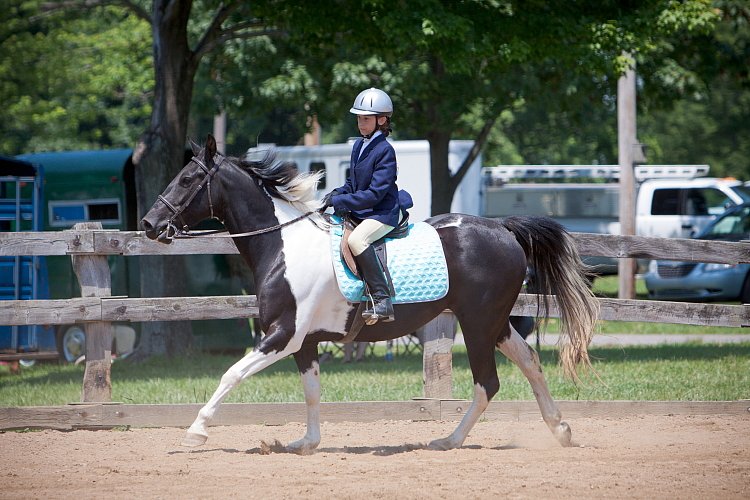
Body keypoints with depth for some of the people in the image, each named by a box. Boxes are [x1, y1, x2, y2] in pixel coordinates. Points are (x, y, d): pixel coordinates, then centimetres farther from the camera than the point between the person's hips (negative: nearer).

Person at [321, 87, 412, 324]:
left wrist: (339, 201, -21)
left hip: (384, 213, -10)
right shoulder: (358, 145, 12)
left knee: (356, 240, -34)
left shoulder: (385, 151, -14)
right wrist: (338, 193, 0)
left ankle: (382, 300, -35)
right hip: (359, 212, 10)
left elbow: (374, 193, -20)